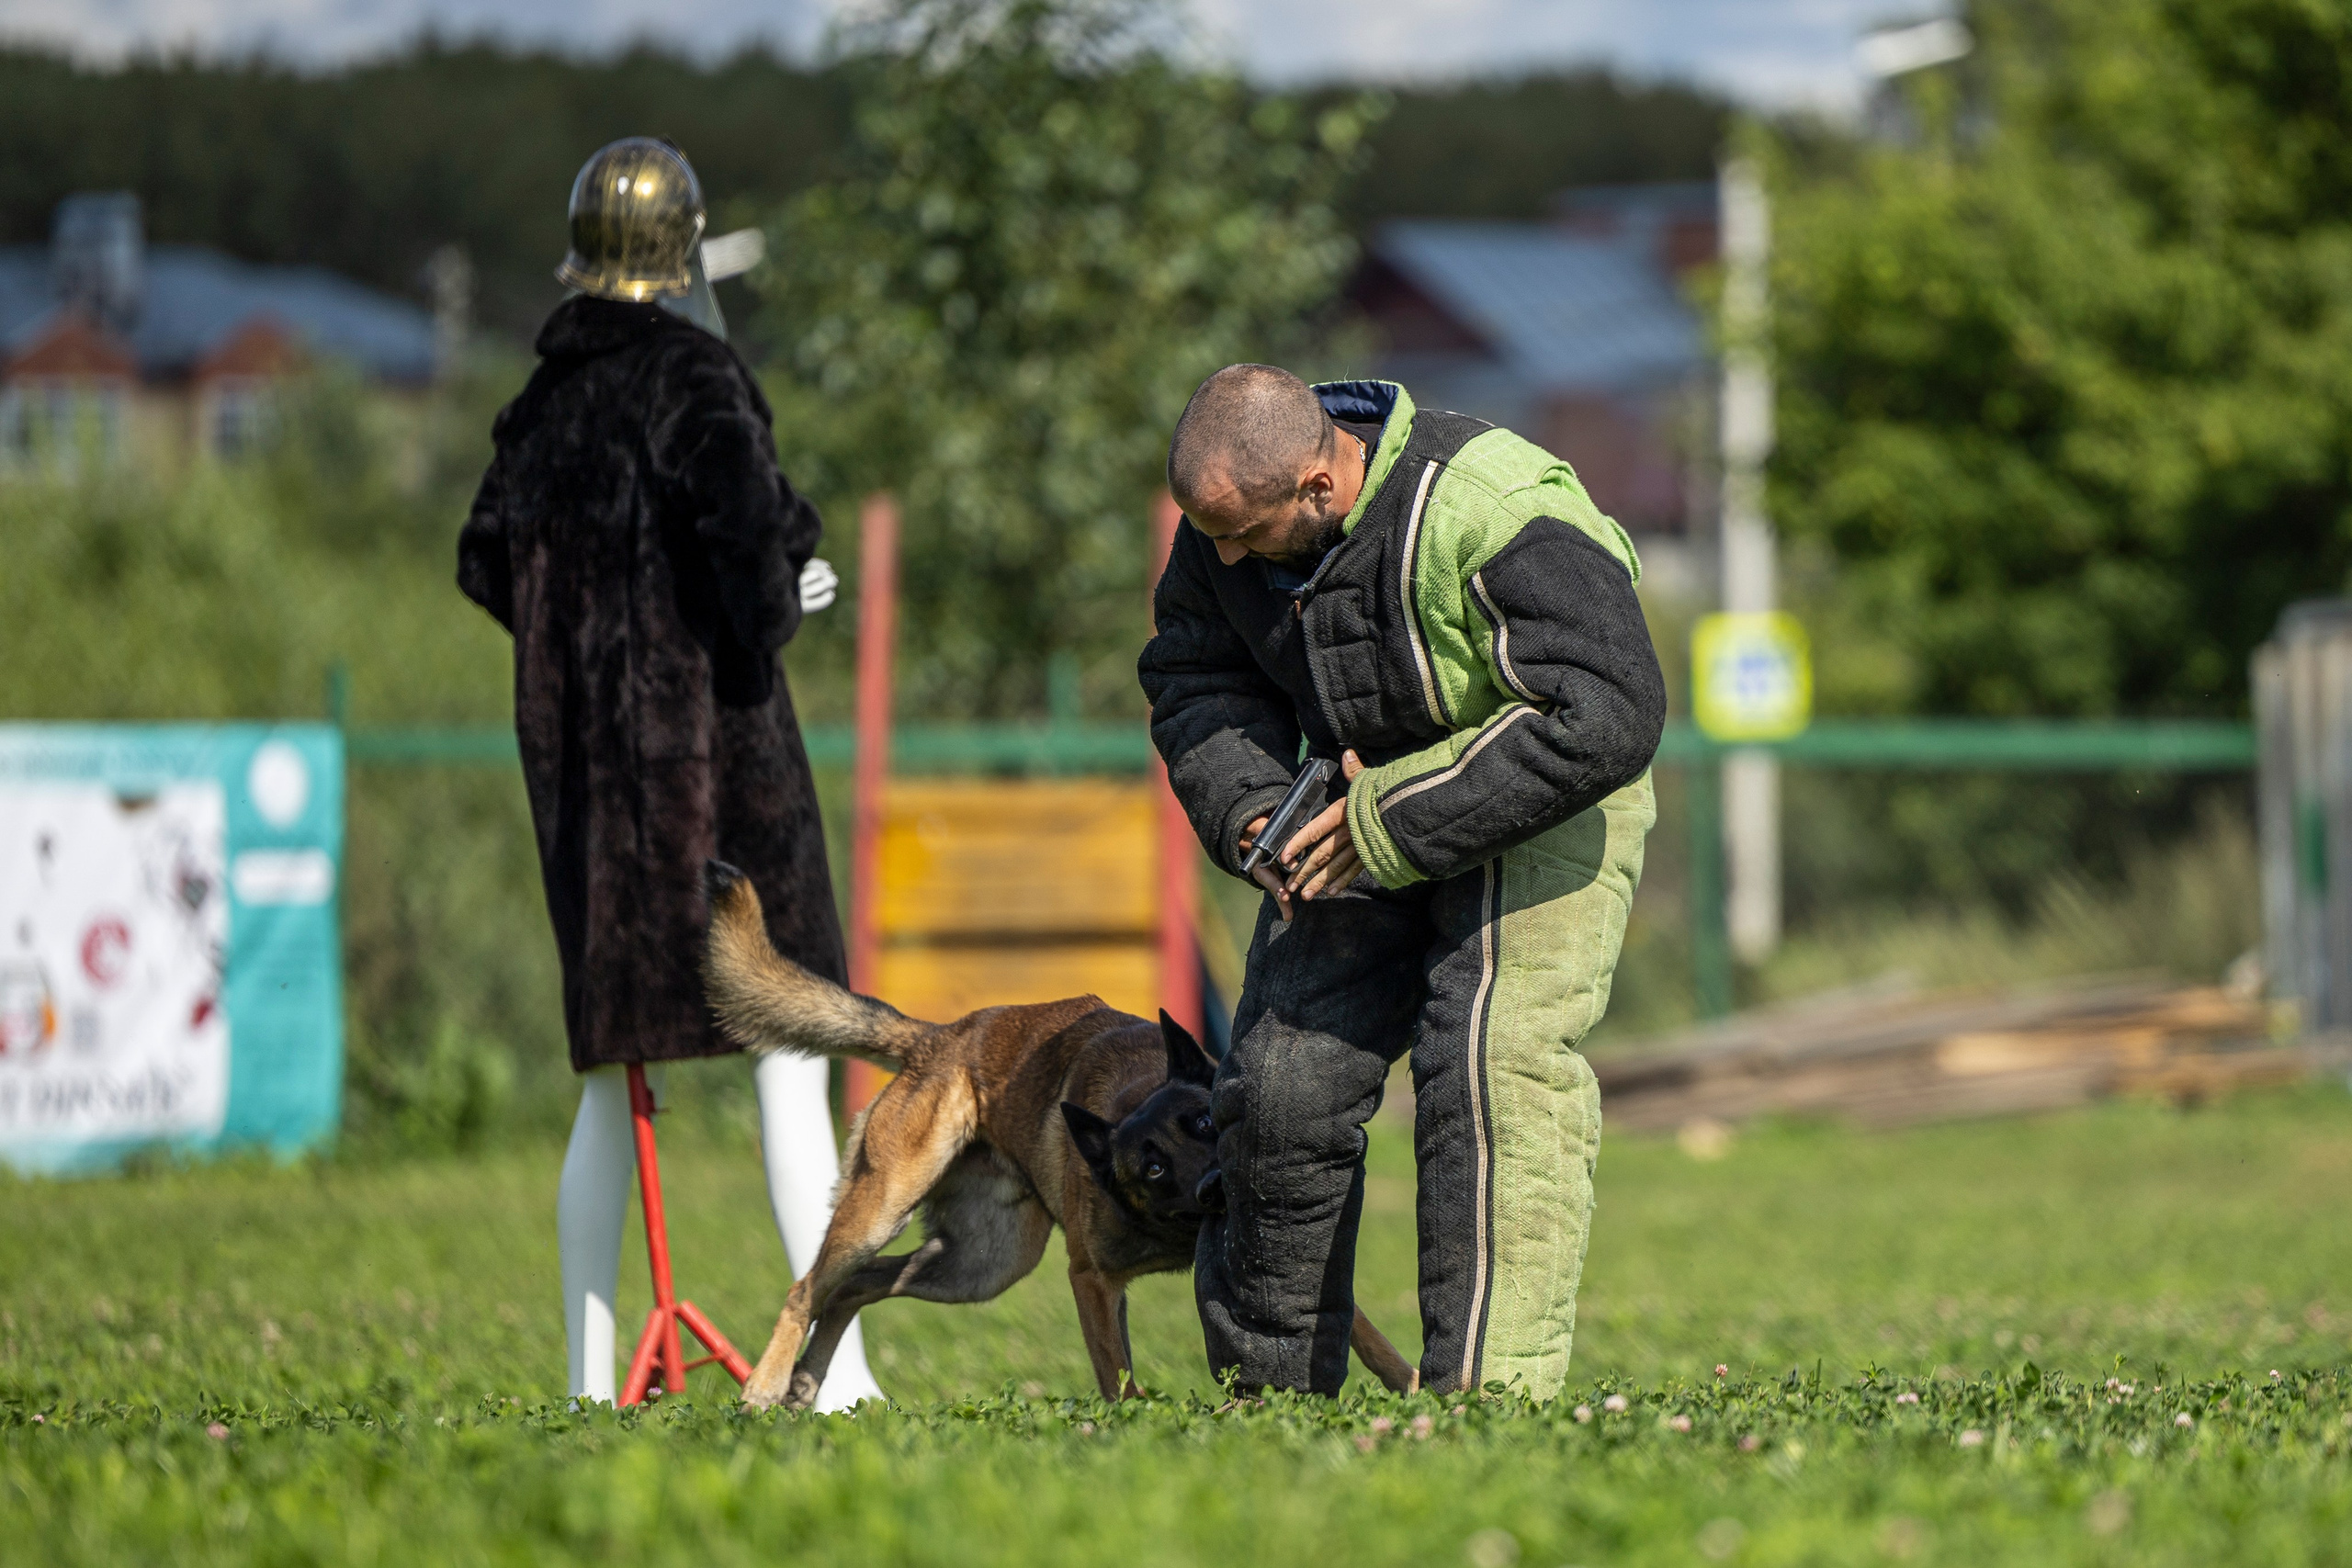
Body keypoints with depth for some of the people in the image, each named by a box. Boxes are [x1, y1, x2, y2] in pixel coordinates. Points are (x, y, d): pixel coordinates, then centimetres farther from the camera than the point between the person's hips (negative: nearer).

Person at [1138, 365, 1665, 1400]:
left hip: (1540, 803, -6)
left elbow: (1606, 720, -36)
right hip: (1362, 805, 6)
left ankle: (1491, 1385, -22)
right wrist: (1250, 813, -15)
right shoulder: (1224, 529, -11)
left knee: (1495, 1062, -23)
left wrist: (1400, 828, -34)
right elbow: (1193, 680, 6)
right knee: (1281, 1081, 0)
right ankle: (1266, 1388, 16)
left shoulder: (1493, 517, -33)